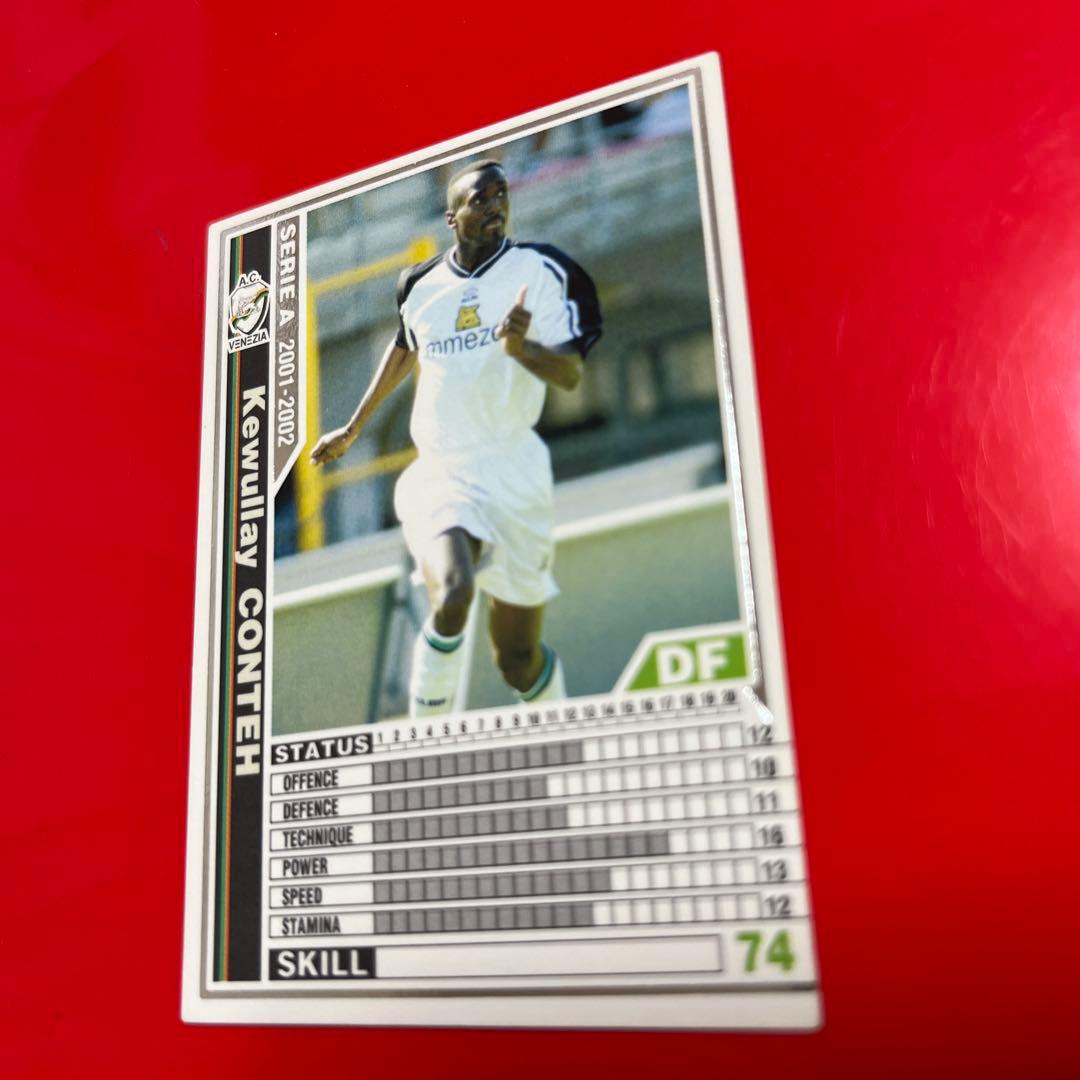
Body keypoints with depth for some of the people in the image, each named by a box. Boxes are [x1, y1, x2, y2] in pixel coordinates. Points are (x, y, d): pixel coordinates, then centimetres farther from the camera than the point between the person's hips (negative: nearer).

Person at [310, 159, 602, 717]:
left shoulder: (539, 269, -2)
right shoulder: (421, 285, 6)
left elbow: (571, 374, -12)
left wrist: (521, 347, -34)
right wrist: (353, 428, 34)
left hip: (514, 478, -1)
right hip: (441, 474, 1)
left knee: (519, 661, 6)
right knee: (453, 597, -31)